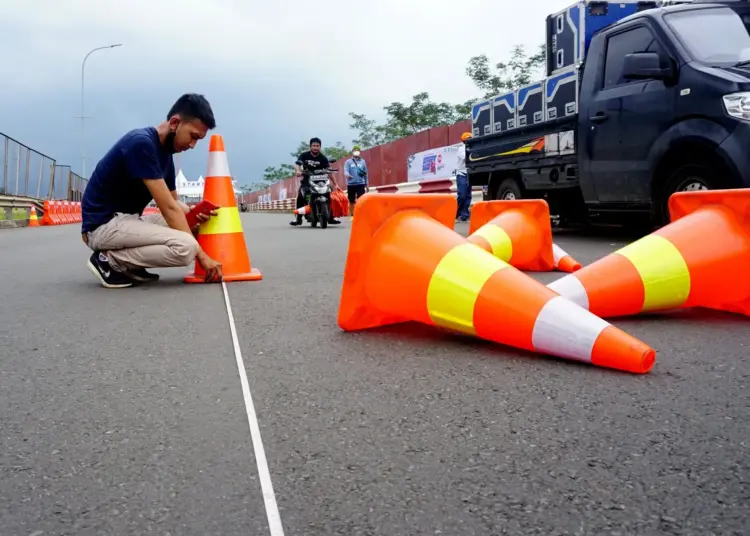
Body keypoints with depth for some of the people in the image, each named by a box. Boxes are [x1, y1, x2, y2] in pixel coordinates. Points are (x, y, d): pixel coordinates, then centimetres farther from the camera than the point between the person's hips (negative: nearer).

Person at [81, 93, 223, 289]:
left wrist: (195, 214, -8)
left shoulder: (165, 151, 9)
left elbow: (174, 203, 16)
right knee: (185, 246, -26)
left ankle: (127, 264, 6)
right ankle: (109, 260, -8)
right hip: (103, 225, -10)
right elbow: (168, 208, -22)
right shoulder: (141, 143, -20)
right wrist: (200, 254, -19)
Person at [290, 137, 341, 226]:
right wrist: (298, 171, -43)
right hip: (307, 179, -1)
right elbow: (297, 164, -18)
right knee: (300, 197, -21)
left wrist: (335, 184, -19)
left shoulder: (323, 158, -6)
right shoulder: (304, 155, -6)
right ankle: (298, 219, -15)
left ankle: (331, 217, -1)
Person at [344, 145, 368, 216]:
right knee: (351, 201, 9)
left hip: (361, 184, 0)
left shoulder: (363, 161, 9)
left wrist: (367, 185, 16)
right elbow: (345, 171, -9)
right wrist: (348, 175, -33)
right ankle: (351, 215, 20)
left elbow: (365, 174, 14)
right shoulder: (348, 162, 4)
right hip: (351, 184, 0)